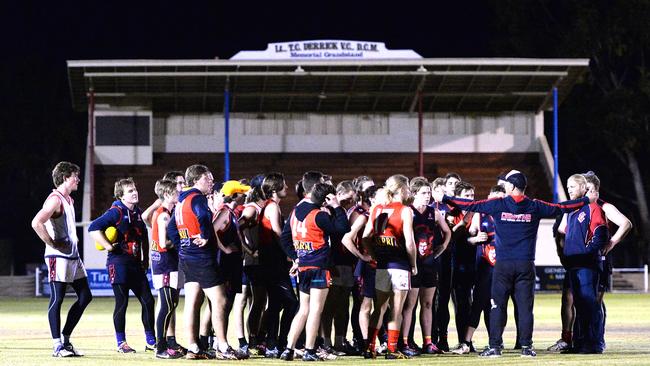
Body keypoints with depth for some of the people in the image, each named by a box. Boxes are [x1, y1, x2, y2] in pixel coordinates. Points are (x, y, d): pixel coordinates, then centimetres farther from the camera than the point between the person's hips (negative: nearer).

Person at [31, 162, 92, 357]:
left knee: (85, 296, 9)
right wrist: (52, 243, -20)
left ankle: (65, 338, 16)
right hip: (58, 258, -10)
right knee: (57, 299, -5)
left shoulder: (69, 200, 16)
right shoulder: (55, 199, -14)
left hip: (73, 256, 10)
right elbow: (37, 223, -27)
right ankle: (58, 346, -2)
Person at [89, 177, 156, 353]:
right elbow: (93, 228, -20)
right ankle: (121, 343, 7)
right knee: (122, 303, -2)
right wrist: (108, 246, -20)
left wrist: (145, 259, 19)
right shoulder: (116, 212, -11)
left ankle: (151, 341, 13)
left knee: (148, 301, 5)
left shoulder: (138, 212, 13)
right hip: (119, 263, -7)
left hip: (136, 264, 7)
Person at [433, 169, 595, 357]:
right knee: (525, 306, 4)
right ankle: (526, 346, 2)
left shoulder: (498, 205, -2)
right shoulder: (535, 207, 2)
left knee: (498, 306, 3)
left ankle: (495, 346, 1)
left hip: (503, 264, -1)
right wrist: (587, 200, 24)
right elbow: (562, 207, 10)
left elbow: (471, 205, 2)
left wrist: (444, 199, 13)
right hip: (526, 264, 1)